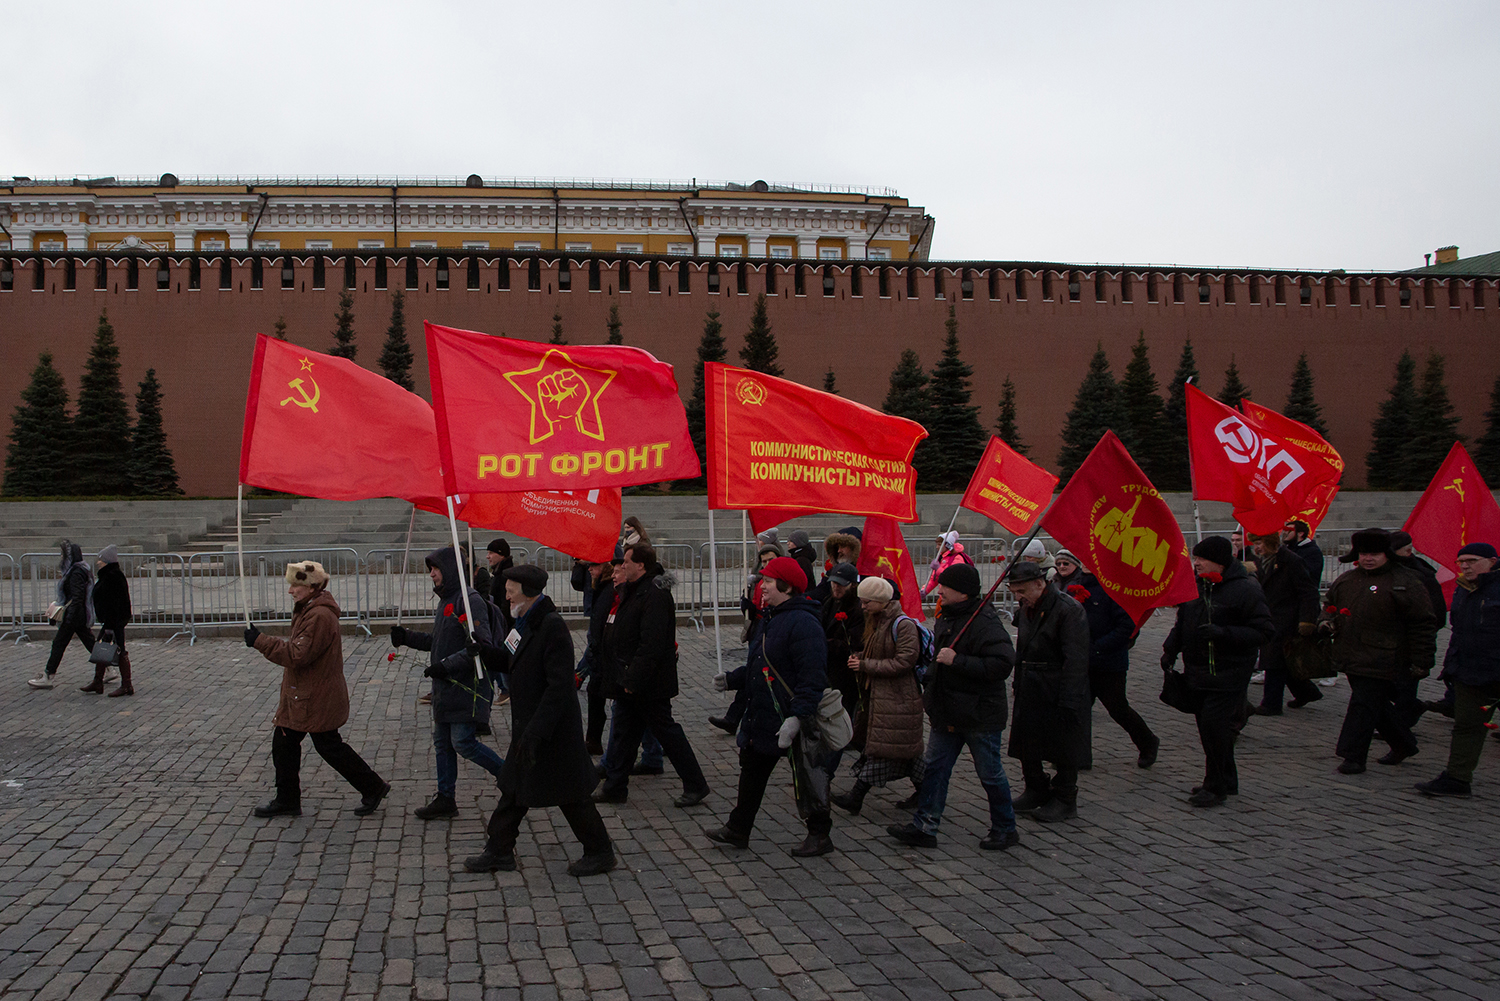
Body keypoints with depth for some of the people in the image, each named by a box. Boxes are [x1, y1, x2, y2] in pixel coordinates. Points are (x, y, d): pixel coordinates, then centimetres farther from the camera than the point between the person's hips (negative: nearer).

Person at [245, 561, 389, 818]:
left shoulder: (320, 616, -24)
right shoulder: (309, 610, 12)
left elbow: (297, 655, -28)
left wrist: (260, 641, -24)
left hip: (317, 698, -10)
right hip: (301, 696, 10)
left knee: (328, 746, -1)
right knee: (283, 743, 12)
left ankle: (373, 787, 13)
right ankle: (287, 801, 23)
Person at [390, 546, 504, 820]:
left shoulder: (469, 600, -16)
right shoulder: (446, 600, 16)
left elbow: (481, 645, -24)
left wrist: (445, 666, -26)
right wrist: (407, 637, 11)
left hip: (467, 687, -10)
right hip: (445, 687, 10)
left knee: (463, 743, -9)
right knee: (442, 743, 12)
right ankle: (445, 799, 21)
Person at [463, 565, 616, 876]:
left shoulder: (553, 628, -22)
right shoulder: (528, 624, 8)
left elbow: (559, 686, -26)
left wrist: (536, 732, -27)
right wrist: (492, 653, 0)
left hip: (553, 730, -10)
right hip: (528, 726, 10)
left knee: (570, 796, 2)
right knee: (514, 788, 17)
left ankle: (600, 853, 17)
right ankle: (499, 852, 30)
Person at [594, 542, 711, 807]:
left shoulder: (655, 595, -21)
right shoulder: (632, 590, 10)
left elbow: (651, 644, -26)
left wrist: (633, 679, -25)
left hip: (649, 684, -9)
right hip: (629, 681, 9)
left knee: (666, 731, 1)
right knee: (624, 732, 14)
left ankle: (695, 785, 13)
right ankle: (614, 787, 23)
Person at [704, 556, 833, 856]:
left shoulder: (803, 623, -20)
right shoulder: (769, 619, 13)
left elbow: (812, 677, -26)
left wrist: (797, 718, -32)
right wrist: (731, 679, 10)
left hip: (790, 720, -10)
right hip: (762, 716, 10)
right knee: (752, 771, 15)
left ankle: (820, 835, 18)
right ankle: (737, 830, 26)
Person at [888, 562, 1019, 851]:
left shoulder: (985, 623, -21)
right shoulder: (947, 617, 9)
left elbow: (1002, 664, -32)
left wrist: (957, 660, -30)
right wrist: (930, 688, 19)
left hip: (980, 715, -9)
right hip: (947, 713, 9)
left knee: (990, 773, 6)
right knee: (934, 767, 8)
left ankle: (1005, 829, 23)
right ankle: (924, 827, 14)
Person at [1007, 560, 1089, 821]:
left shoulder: (1068, 609, -17)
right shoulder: (1026, 609, 8)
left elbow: (1075, 660, -19)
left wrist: (1068, 702, -22)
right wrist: (1017, 683, 13)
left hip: (1057, 693, -8)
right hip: (1030, 692, 8)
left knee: (1062, 748, 3)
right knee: (1026, 743, 12)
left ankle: (1064, 800, 17)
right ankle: (1036, 791, 28)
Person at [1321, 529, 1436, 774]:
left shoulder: (1406, 584, -8)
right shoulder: (1346, 580, 11)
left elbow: (1423, 625, -9)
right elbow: (1330, 604, 27)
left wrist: (1420, 662, -11)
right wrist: (1326, 620, 4)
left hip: (1380, 661, -7)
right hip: (1352, 658, 7)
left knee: (1364, 705, -8)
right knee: (1380, 705, 17)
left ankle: (1354, 757, -1)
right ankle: (1404, 744, 36)